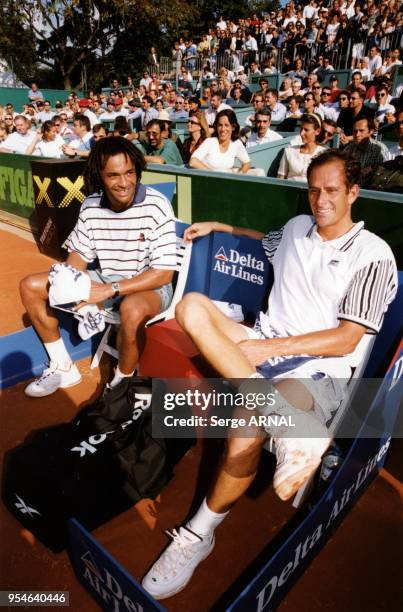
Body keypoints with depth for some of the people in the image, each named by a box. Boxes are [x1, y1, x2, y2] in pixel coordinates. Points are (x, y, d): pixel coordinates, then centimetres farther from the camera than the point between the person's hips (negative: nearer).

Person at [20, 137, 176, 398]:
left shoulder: (156, 206, -20)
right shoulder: (91, 205, -4)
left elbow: (164, 273, -22)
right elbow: (79, 254, 6)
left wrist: (110, 290, -26)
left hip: (149, 286, -6)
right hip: (105, 280, 6)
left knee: (132, 310, -42)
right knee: (30, 286, 3)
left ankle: (123, 382, -12)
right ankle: (63, 368, 12)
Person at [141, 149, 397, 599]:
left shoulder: (373, 254, -4)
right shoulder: (297, 227, 14)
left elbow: (346, 341, -11)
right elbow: (266, 240, 40)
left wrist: (272, 347, -19)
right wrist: (217, 226, 33)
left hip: (318, 368, -6)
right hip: (265, 346, 6)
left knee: (246, 434, -35)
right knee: (191, 306, -21)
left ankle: (199, 534, -5)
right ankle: (287, 417, -33)